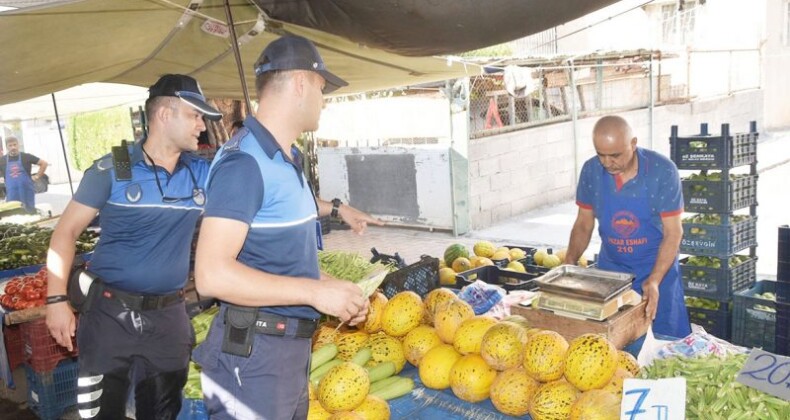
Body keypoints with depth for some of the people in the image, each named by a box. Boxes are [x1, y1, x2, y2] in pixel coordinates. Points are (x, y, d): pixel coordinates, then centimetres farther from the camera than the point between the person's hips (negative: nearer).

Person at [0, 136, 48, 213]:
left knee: (30, 212, 6)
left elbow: (44, 163, 3)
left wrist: (37, 176, 1)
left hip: (27, 192, -1)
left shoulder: (26, 157, 0)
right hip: (12, 195, 1)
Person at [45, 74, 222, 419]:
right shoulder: (111, 170, -8)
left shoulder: (202, 173, 1)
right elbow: (67, 231, -4)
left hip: (169, 317, 3)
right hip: (110, 313, -3)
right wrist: (57, 299, -10)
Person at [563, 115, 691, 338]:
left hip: (658, 269, -2)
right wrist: (569, 263, -12)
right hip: (610, 269, 3)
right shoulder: (591, 170, -9)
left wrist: (654, 280, -26)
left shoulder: (662, 171, -18)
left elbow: (673, 232, -15)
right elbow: (584, 224, 1)